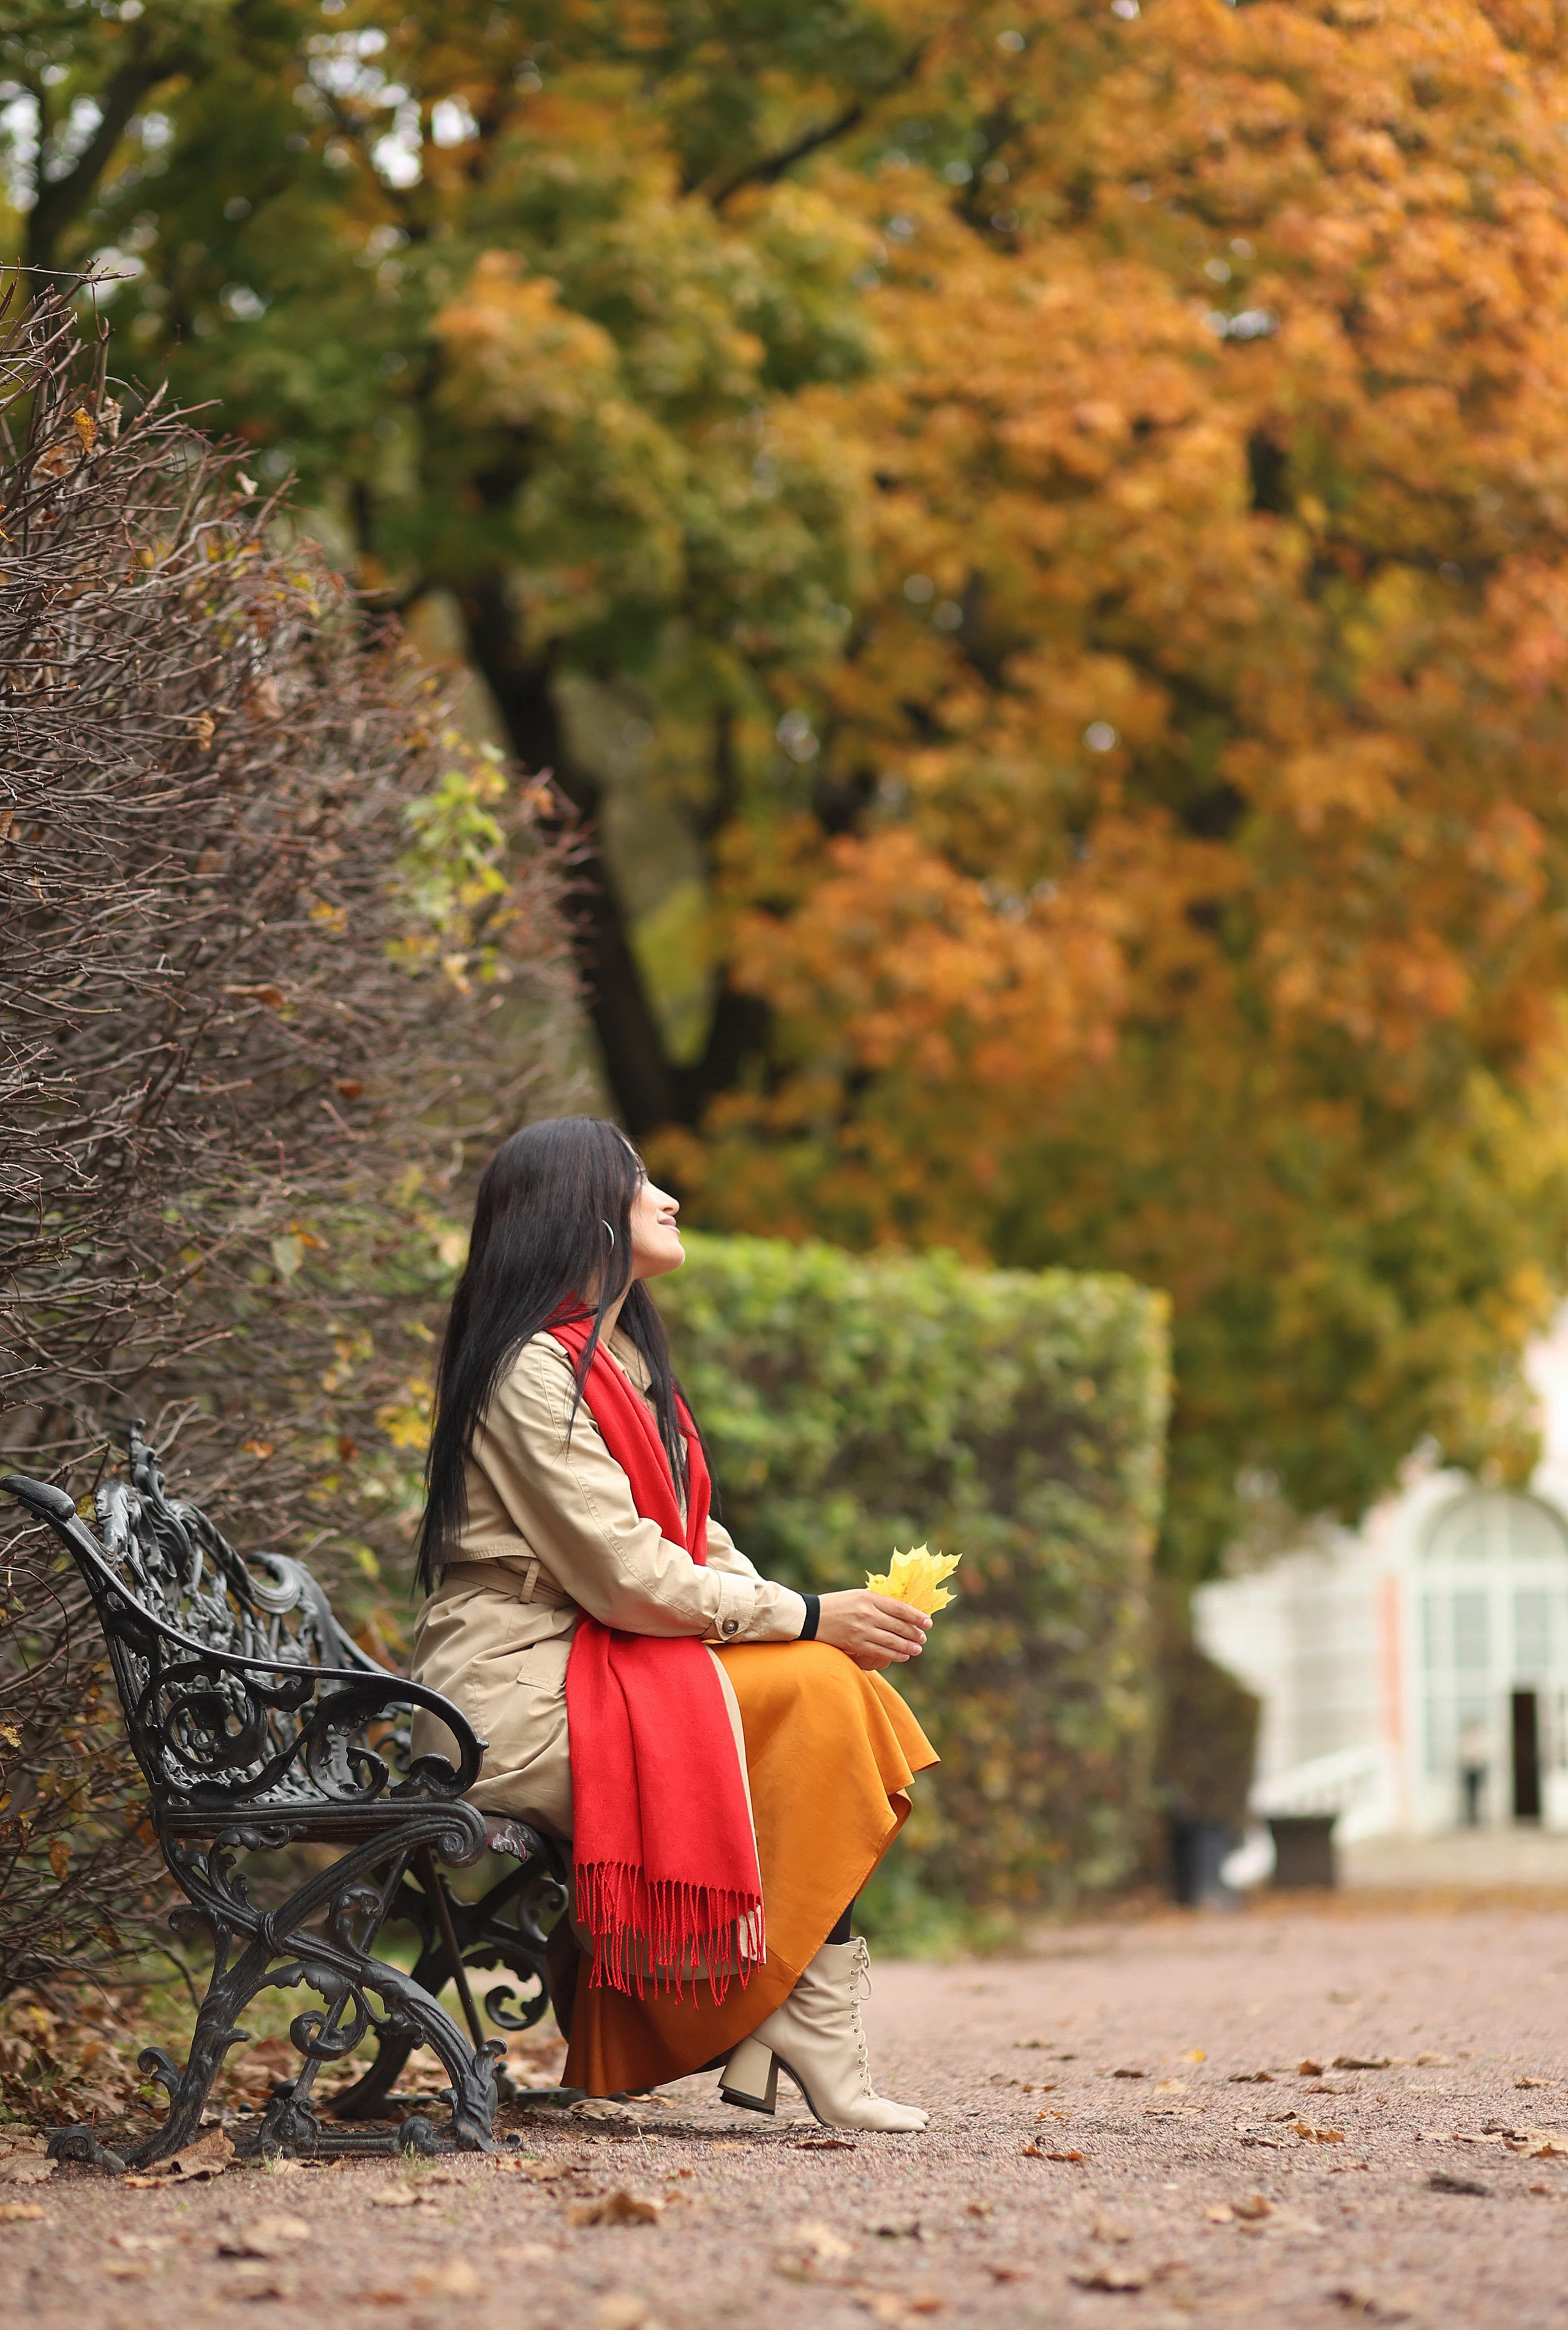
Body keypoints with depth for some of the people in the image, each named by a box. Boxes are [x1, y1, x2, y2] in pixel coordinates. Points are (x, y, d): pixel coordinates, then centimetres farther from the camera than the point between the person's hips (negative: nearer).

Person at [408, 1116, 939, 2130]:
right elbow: (628, 1580, -19)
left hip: (609, 1669, 9)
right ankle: (811, 2030, -15)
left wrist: (820, 1621, -4)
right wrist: (807, 1617, -13)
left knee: (835, 1686, -8)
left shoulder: (624, 1361, 19)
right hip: (517, 1699, -9)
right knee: (812, 1695, -18)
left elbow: (698, 1545, 13)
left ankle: (758, 2027, -14)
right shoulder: (534, 1370, -13)